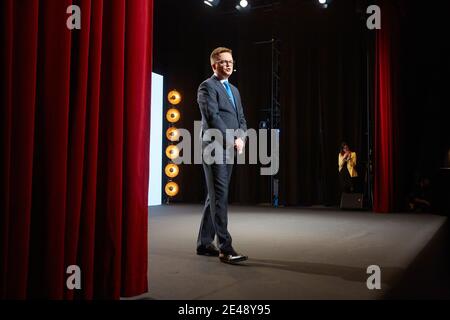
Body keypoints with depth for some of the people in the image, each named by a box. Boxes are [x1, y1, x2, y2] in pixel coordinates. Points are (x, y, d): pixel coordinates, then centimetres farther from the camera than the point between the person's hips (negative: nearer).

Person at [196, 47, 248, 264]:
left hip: (229, 150, 8)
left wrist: (241, 138, -3)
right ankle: (225, 248, -10)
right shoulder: (207, 87, -3)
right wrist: (232, 141, -16)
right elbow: (212, 117, -15)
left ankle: (204, 243, 18)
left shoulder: (234, 90, 22)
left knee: (215, 197, 10)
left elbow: (241, 119, 17)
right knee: (220, 197, -10)